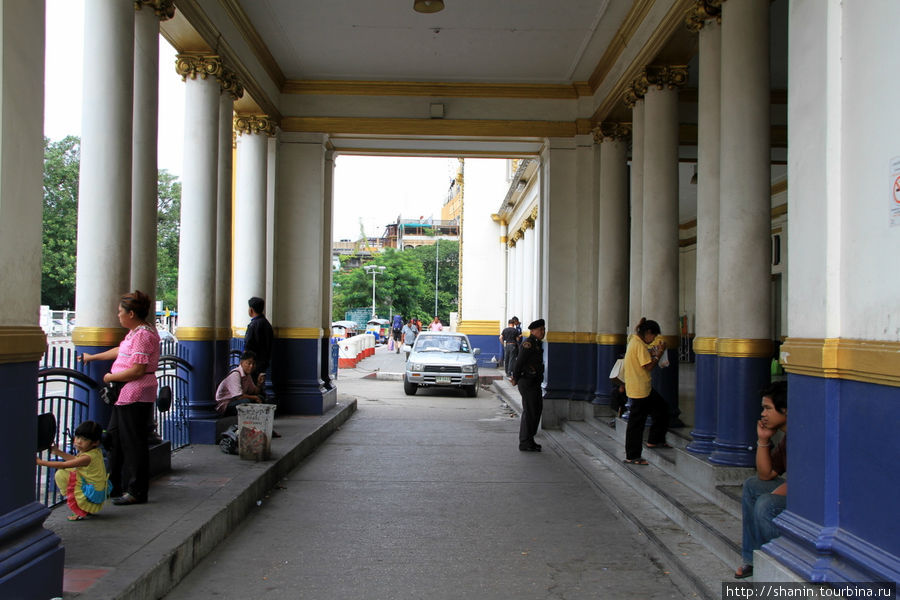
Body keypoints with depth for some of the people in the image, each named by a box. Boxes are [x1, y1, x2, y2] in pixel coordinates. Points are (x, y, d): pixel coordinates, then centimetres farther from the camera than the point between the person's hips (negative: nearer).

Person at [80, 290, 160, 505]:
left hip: (136, 396, -11)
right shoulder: (136, 332, 15)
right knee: (114, 438, 18)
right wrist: (92, 357, 39)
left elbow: (138, 370, -24)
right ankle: (116, 486, 29)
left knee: (133, 442, -4)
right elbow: (121, 351, 30)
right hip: (125, 395, 11)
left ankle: (137, 492, 5)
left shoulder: (143, 335, -18)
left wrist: (111, 377, -12)